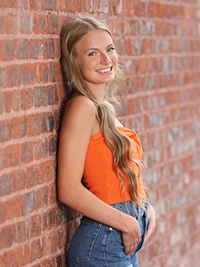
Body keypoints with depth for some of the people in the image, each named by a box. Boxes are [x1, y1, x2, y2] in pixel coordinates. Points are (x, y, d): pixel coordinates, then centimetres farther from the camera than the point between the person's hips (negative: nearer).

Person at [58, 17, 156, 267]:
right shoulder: (82, 107, -14)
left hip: (126, 243, 8)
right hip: (102, 245, -8)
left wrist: (144, 208, 5)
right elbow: (69, 190, -20)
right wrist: (127, 223, -15)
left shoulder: (104, 107, 11)